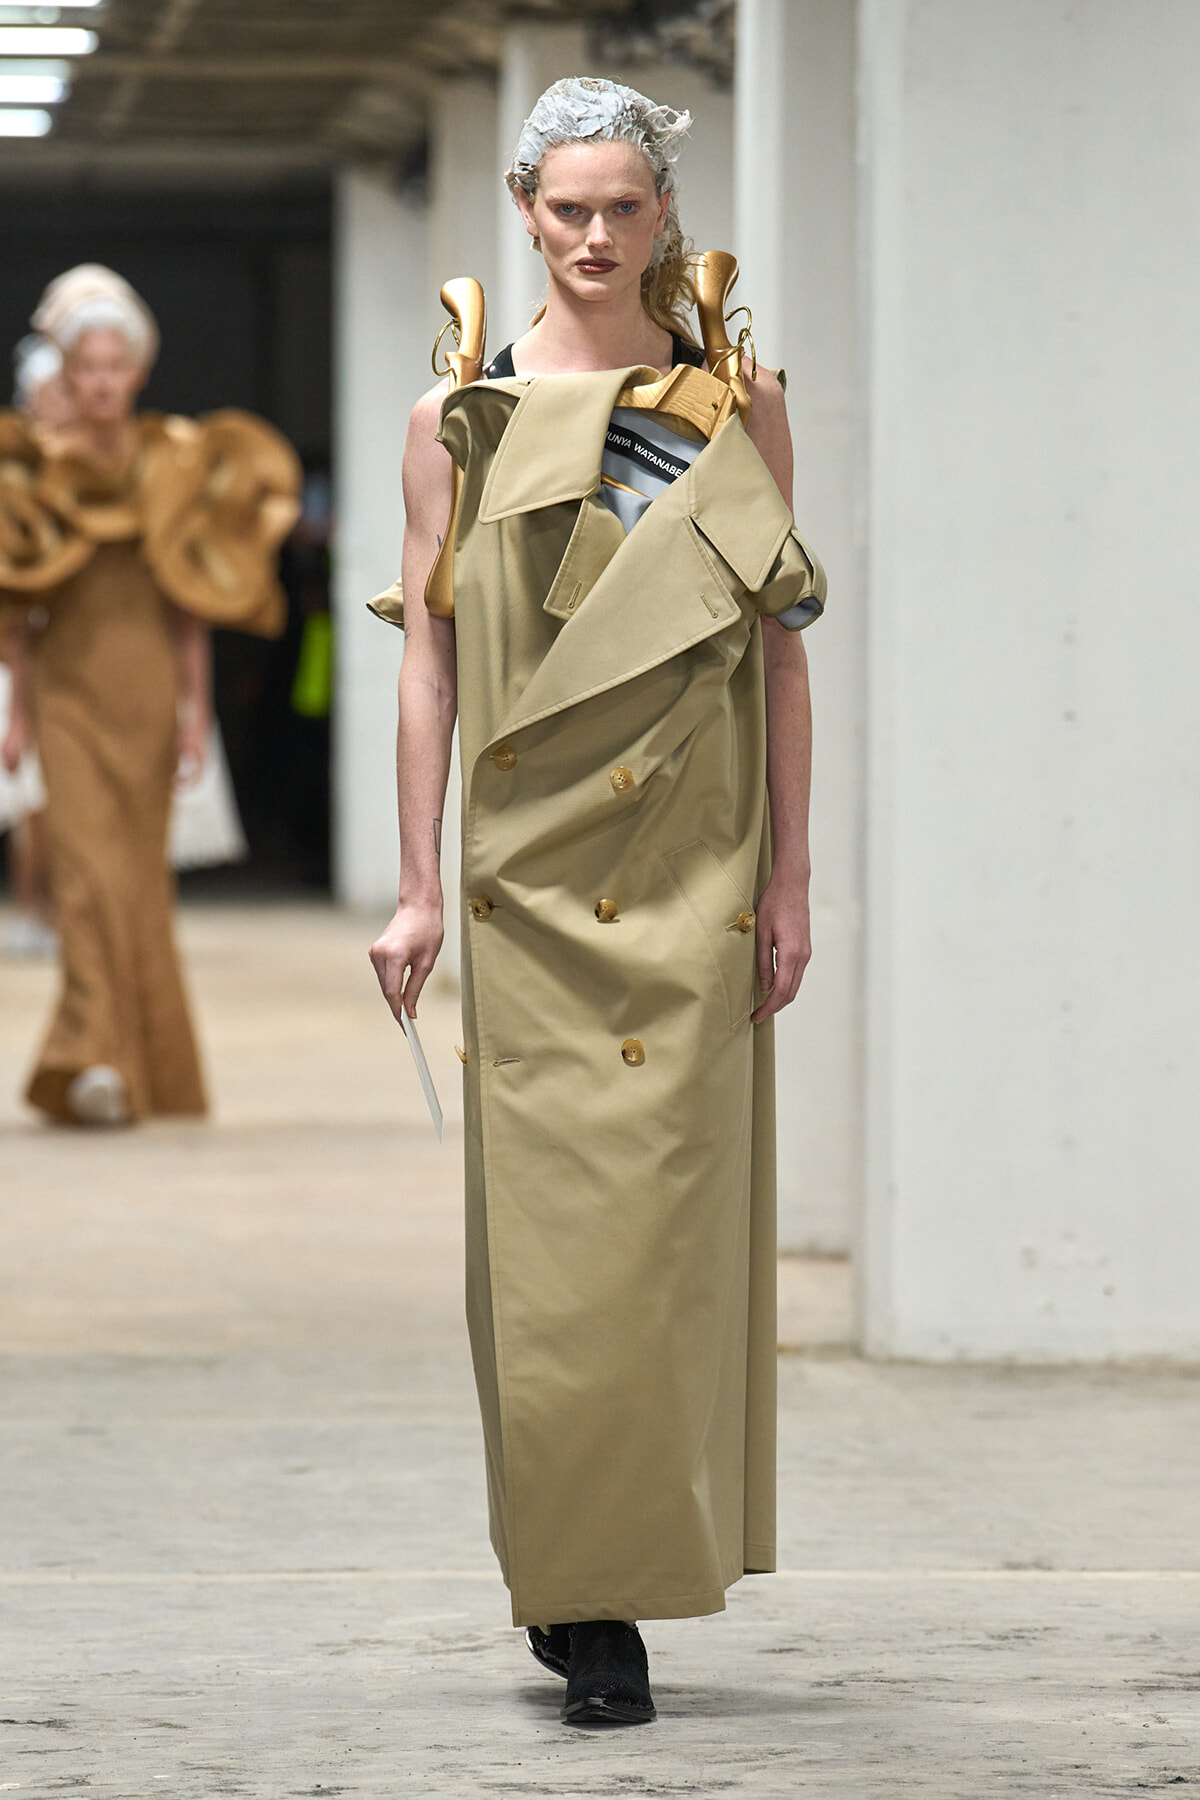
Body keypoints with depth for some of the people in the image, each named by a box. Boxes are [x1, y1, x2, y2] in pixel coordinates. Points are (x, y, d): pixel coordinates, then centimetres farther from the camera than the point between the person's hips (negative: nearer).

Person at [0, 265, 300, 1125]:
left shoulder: (173, 466, 6)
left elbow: (191, 605, 8)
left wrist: (197, 708, 4)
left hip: (148, 688, 2)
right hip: (70, 687, -2)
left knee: (139, 871, 6)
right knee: (88, 864, -15)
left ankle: (149, 1064, 16)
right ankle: (97, 1060, -25)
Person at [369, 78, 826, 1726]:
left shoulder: (735, 409, 6)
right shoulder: (463, 418, 4)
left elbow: (780, 656, 6)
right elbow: (430, 658, 4)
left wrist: (789, 879, 1)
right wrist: (419, 889, -1)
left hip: (693, 873, 1)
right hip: (530, 874, -1)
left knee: (672, 1212, -1)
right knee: (548, 1226, -3)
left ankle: (619, 1583, 9)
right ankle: (582, 1589, 5)